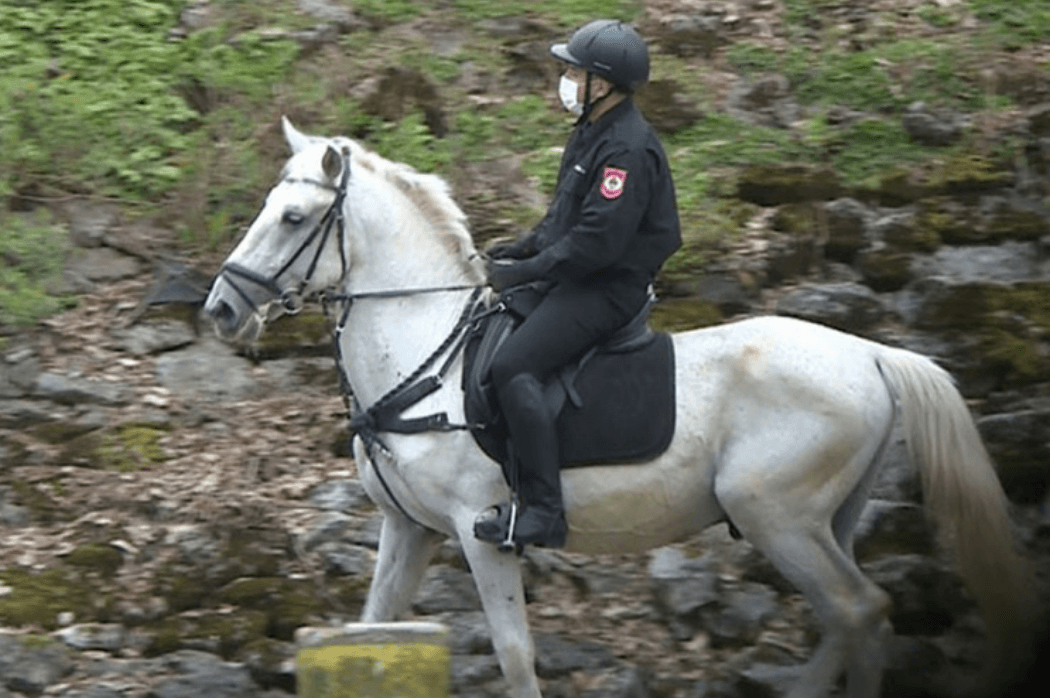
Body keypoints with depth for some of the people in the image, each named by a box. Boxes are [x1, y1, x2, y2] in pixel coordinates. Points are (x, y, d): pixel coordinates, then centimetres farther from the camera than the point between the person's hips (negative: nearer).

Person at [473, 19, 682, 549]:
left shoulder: (628, 150, -21)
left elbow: (596, 241, -26)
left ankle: (542, 511, -27)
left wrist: (524, 272, -21)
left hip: (608, 288, -11)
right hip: (578, 275, 11)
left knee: (514, 367, -25)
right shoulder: (594, 131, 12)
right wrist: (523, 247, 9)